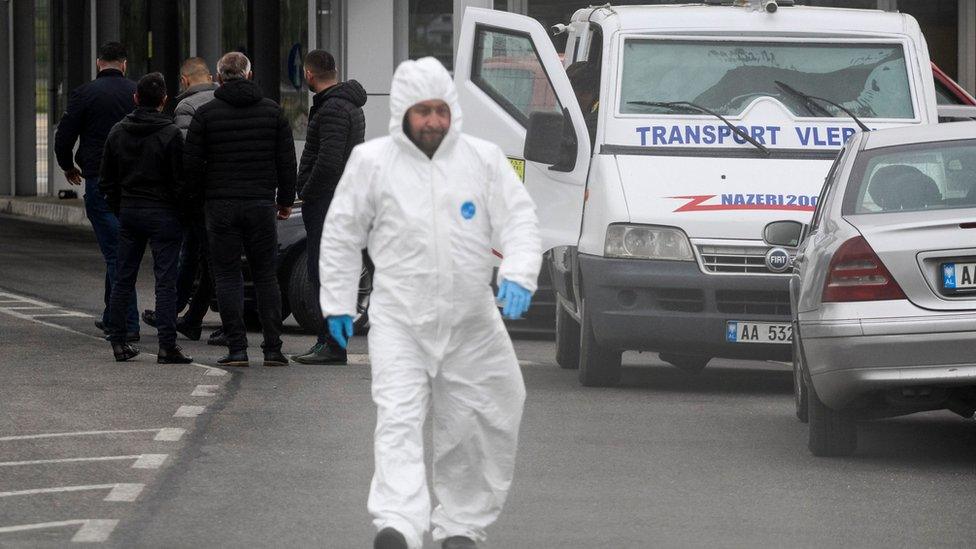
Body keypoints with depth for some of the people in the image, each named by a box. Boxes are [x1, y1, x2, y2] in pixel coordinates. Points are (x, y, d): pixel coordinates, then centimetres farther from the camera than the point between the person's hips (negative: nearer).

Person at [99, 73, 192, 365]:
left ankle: (118, 342, 12)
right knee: (165, 280, -4)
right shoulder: (170, 134, -11)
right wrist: (183, 211, 1)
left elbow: (107, 180, 10)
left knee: (124, 279, 12)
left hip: (128, 212, 5)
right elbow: (180, 180, -12)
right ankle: (167, 346, -8)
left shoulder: (117, 132, 5)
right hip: (163, 214, -5)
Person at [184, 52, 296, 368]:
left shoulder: (206, 114, -3)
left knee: (227, 276, 3)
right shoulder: (272, 111, 5)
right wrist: (286, 200, 17)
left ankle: (237, 349, -4)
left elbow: (191, 162, -4)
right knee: (266, 276, 8)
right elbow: (287, 161, 7)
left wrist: (198, 194, 11)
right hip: (262, 205, 2)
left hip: (221, 205, -2)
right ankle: (273, 349, 3)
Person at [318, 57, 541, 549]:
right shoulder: (372, 162, 1)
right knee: (399, 421, -18)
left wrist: (518, 275, -17)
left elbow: (519, 222, 1)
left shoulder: (483, 160, 3)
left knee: (472, 431, 7)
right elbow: (341, 236, 9)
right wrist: (338, 302, 7)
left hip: (471, 323, 2)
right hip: (399, 320, -2)